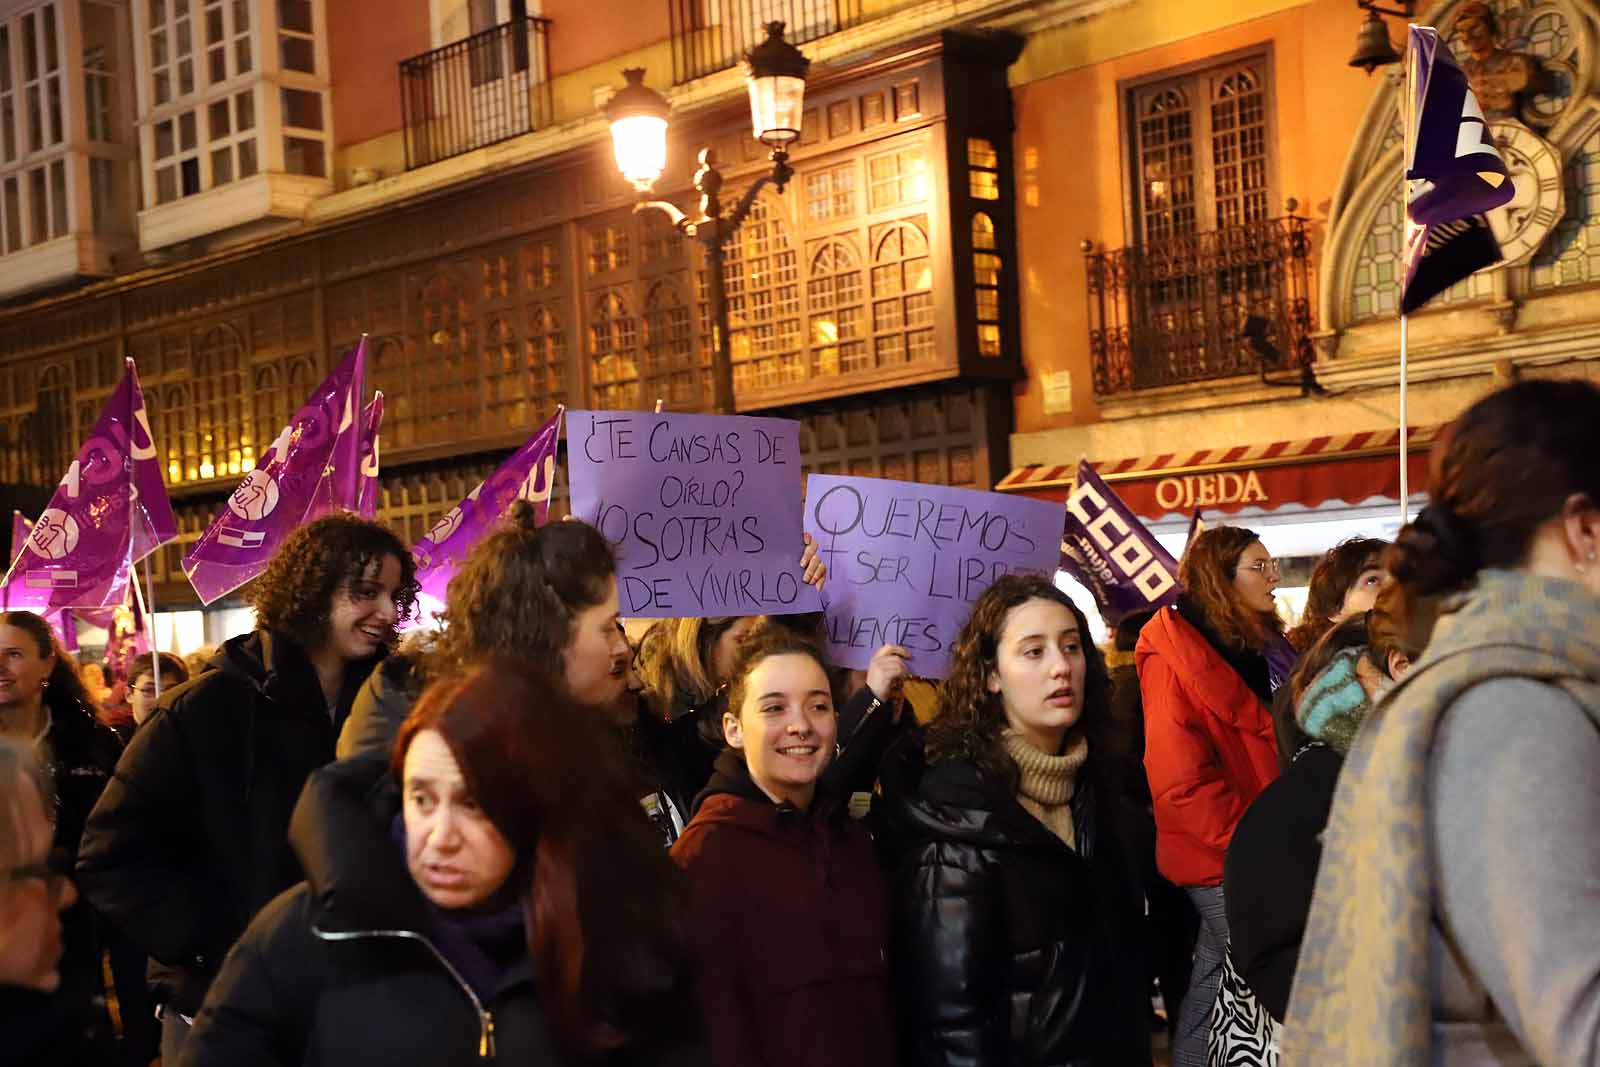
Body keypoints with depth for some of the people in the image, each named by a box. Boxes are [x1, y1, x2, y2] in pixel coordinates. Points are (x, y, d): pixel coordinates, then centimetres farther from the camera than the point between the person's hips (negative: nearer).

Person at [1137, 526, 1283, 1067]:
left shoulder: (1258, 647, 14)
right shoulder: (1177, 658, -13)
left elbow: (1273, 754, 15)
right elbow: (1182, 783, -19)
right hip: (1226, 863, -8)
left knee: (1215, 980, 14)